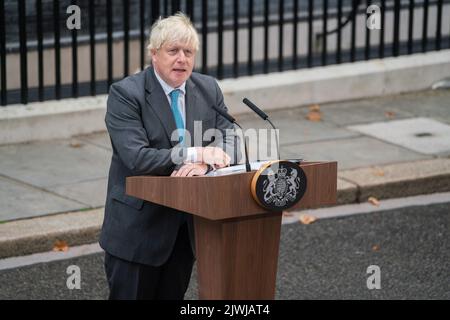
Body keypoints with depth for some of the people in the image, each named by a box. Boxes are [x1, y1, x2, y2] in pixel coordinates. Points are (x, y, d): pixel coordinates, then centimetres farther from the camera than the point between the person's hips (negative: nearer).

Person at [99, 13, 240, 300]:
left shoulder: (208, 89, 5)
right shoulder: (125, 94, -13)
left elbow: (230, 141, -1)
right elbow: (136, 157, -23)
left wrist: (204, 164, -23)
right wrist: (196, 153, -29)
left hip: (189, 225, 5)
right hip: (138, 226, -5)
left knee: (173, 296, 13)